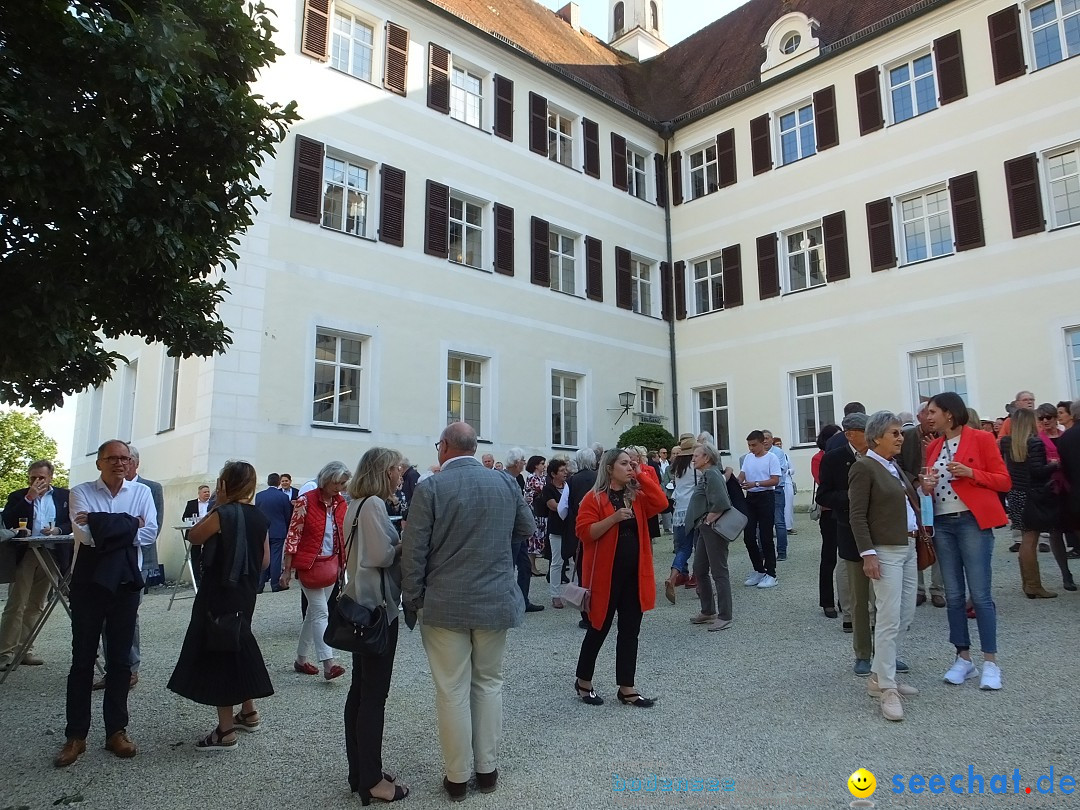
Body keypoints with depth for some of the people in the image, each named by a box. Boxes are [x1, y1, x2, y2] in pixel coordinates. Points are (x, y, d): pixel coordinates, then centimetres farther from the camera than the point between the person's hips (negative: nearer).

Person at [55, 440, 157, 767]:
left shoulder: (142, 492, 2)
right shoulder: (81, 493, -1)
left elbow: (150, 533, -10)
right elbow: (85, 534, -16)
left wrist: (104, 527, -14)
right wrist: (129, 524, -14)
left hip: (126, 583, 1)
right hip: (88, 582, -1)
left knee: (120, 659, 9)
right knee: (82, 658, 7)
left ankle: (116, 730, 21)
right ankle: (76, 735, 18)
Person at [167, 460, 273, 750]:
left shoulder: (223, 514, -17)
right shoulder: (259, 517, 3)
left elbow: (193, 538, -2)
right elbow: (265, 560, 8)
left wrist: (215, 508, -2)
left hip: (219, 594, -7)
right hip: (245, 593, 7)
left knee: (218, 653, 1)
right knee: (238, 646, 21)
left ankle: (226, 732, 5)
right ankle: (248, 713, 33)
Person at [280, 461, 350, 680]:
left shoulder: (341, 504, 4)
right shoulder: (307, 501, -12)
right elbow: (293, 536, -10)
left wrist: (342, 565, 11)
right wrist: (287, 569, -10)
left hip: (331, 564, 6)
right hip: (309, 564, -6)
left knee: (313, 612, 13)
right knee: (321, 612, -9)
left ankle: (301, 659, 25)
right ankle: (328, 664, -10)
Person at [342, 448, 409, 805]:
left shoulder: (357, 504, 12)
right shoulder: (374, 504, -16)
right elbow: (383, 554, -22)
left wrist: (397, 542, 5)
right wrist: (406, 543, -5)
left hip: (361, 605, 10)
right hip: (377, 607, -10)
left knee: (361, 690, 15)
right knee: (374, 694, -1)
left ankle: (360, 772, 26)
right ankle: (372, 780, 10)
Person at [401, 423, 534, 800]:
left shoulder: (430, 488, -11)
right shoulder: (506, 483, -1)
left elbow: (413, 552, -10)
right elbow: (527, 528, 12)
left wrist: (412, 601, 1)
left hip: (445, 606, -3)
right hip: (496, 602, 3)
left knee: (452, 691, 8)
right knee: (489, 684, 17)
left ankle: (458, 777, 20)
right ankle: (487, 769, 27)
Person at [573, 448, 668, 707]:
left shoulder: (636, 494, 9)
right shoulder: (594, 498, -9)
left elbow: (661, 503, -6)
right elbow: (584, 532, -16)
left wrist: (642, 475, -6)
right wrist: (614, 518, -25)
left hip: (634, 573, 6)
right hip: (605, 573, -6)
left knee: (630, 630, 10)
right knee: (599, 629, 6)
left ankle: (626, 688, 20)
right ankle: (583, 681, 25)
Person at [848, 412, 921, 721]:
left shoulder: (894, 465, 13)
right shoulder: (864, 467, -11)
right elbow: (857, 515, -15)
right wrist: (868, 554, -21)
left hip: (907, 548, 9)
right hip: (885, 551, -9)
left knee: (905, 616, 13)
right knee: (889, 619, -7)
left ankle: (878, 676, 24)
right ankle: (887, 689, 2)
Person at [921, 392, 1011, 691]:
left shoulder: (980, 438, -3)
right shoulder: (933, 447, 12)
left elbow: (1004, 481, -3)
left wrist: (970, 473, -17)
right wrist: (927, 487, -2)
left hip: (973, 522, -5)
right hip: (942, 525, 5)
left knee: (980, 594, -4)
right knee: (953, 596, 8)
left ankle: (991, 662, 7)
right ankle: (963, 658, 17)